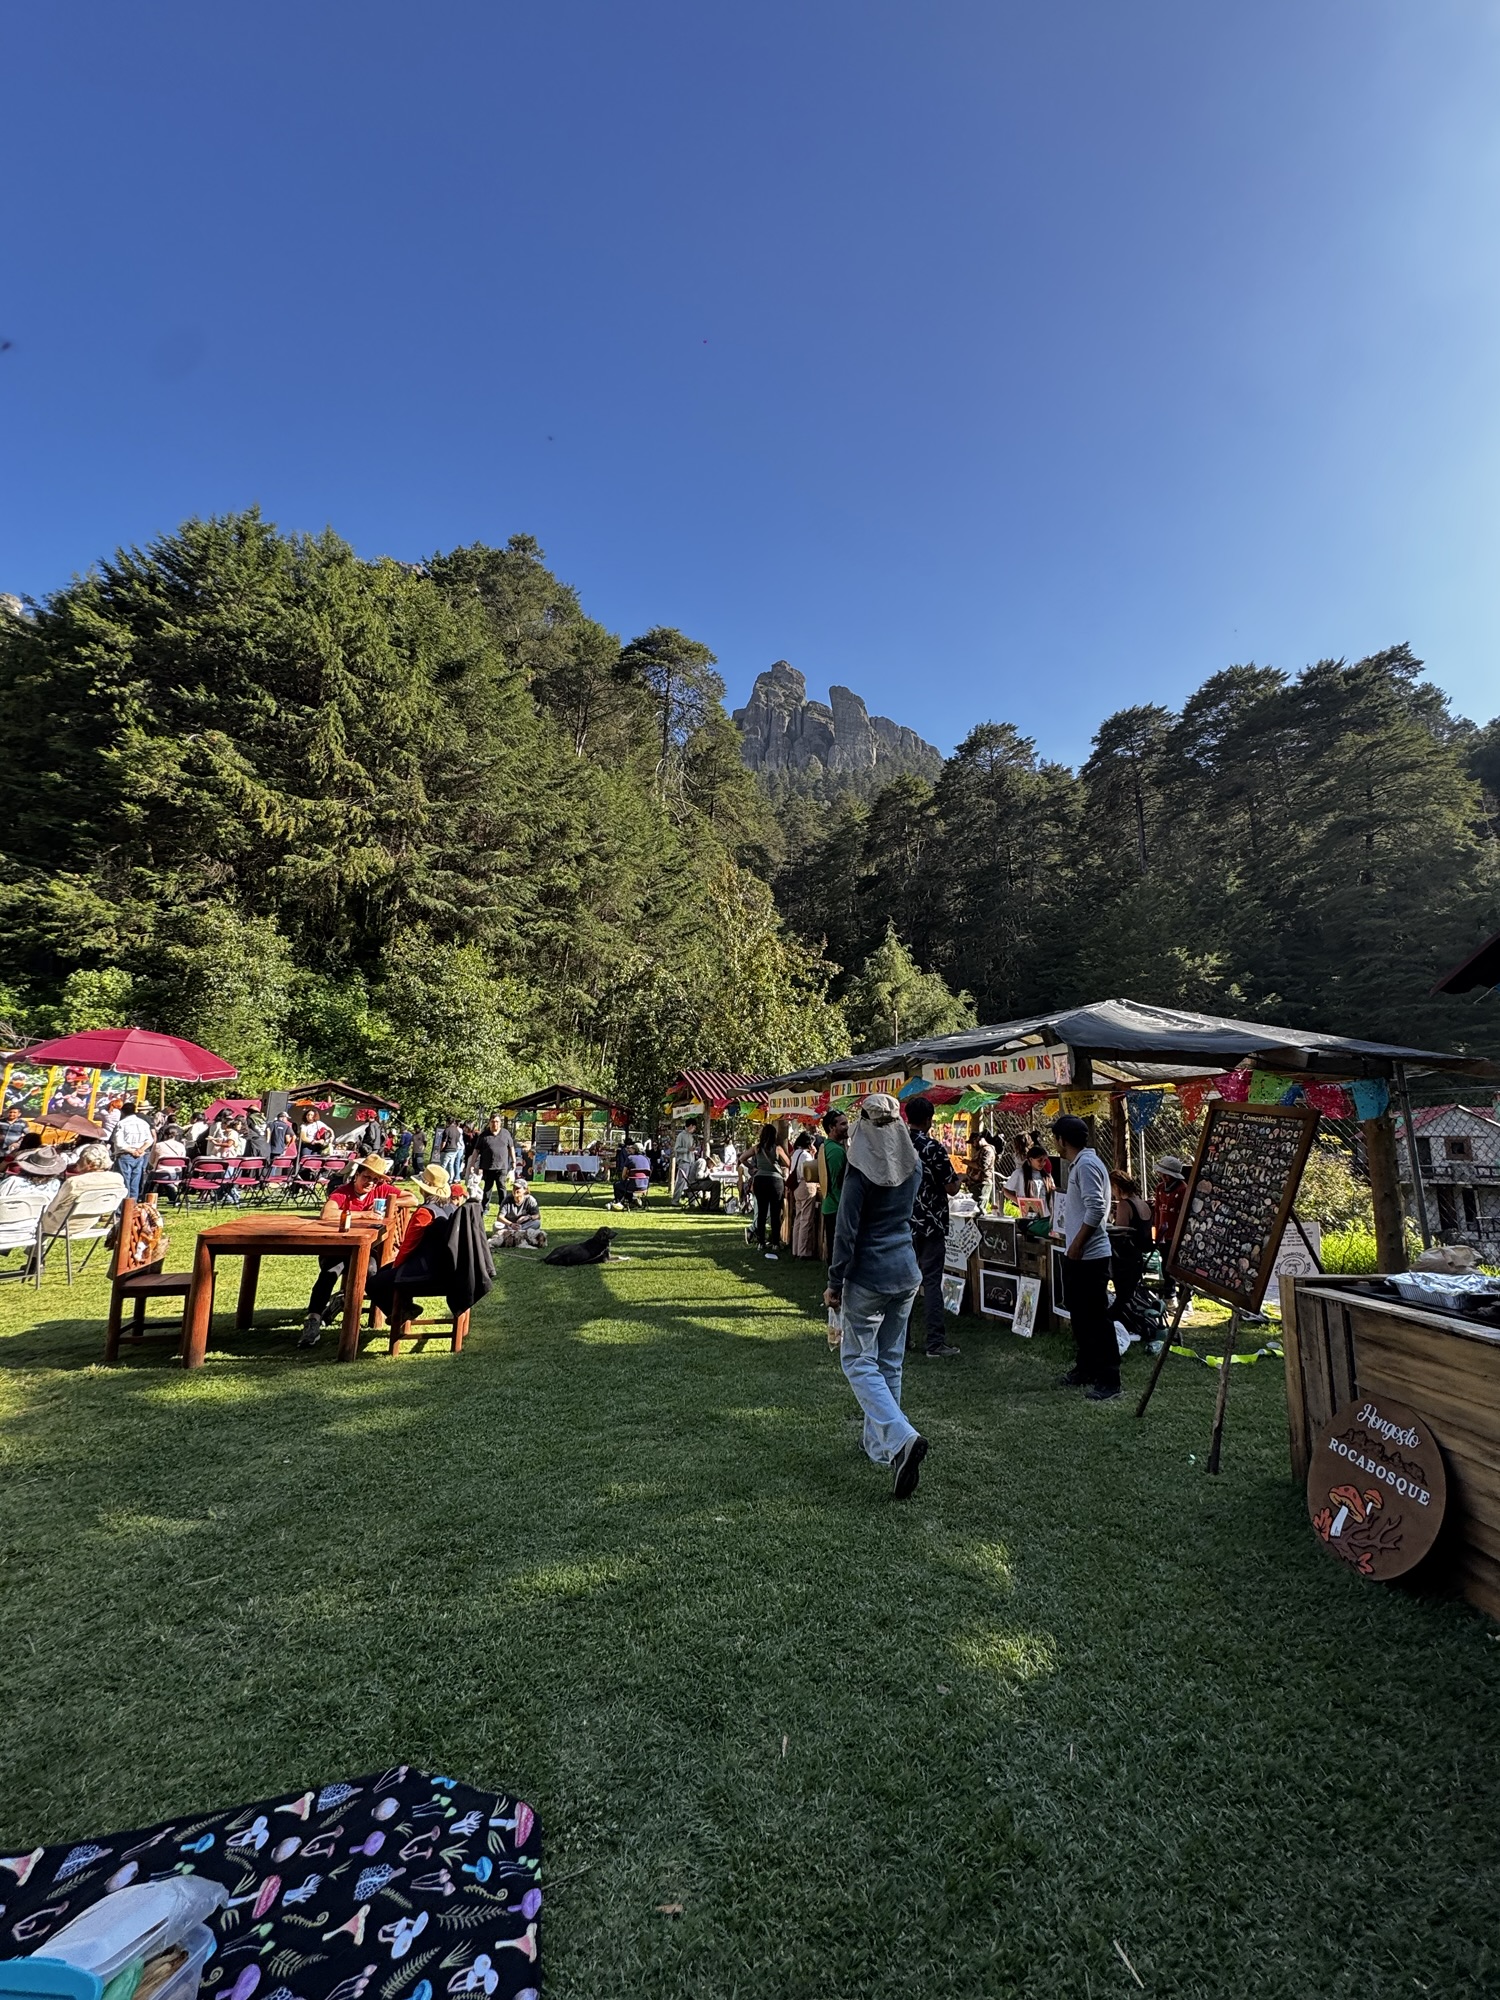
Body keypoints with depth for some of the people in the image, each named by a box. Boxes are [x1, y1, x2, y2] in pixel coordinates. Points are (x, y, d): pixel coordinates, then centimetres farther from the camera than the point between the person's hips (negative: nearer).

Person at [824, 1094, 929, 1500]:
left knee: (859, 1362, 4)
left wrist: (835, 1282, -9)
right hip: (906, 1273, 6)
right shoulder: (912, 1162, 2)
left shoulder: (861, 1168, -16)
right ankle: (878, 1444, 28)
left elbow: (846, 1229, -16)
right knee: (890, 1363, 17)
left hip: (869, 1276, -6)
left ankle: (902, 1438, -14)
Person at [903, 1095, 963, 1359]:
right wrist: (956, 1176, 10)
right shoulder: (933, 1147, -14)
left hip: (903, 1223, 6)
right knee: (931, 1282, -3)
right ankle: (936, 1343, -1)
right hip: (930, 1224, -5)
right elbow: (952, 1188, -10)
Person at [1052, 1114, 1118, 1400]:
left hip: (1090, 1255, -11)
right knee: (1080, 1314, 18)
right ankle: (1085, 1369, 30)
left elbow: (1096, 1209, -24)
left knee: (1097, 1317, -4)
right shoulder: (1079, 1163, 13)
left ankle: (1108, 1380, 4)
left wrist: (1077, 1245, -21)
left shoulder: (1086, 1164, -18)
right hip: (1081, 1255, 11)